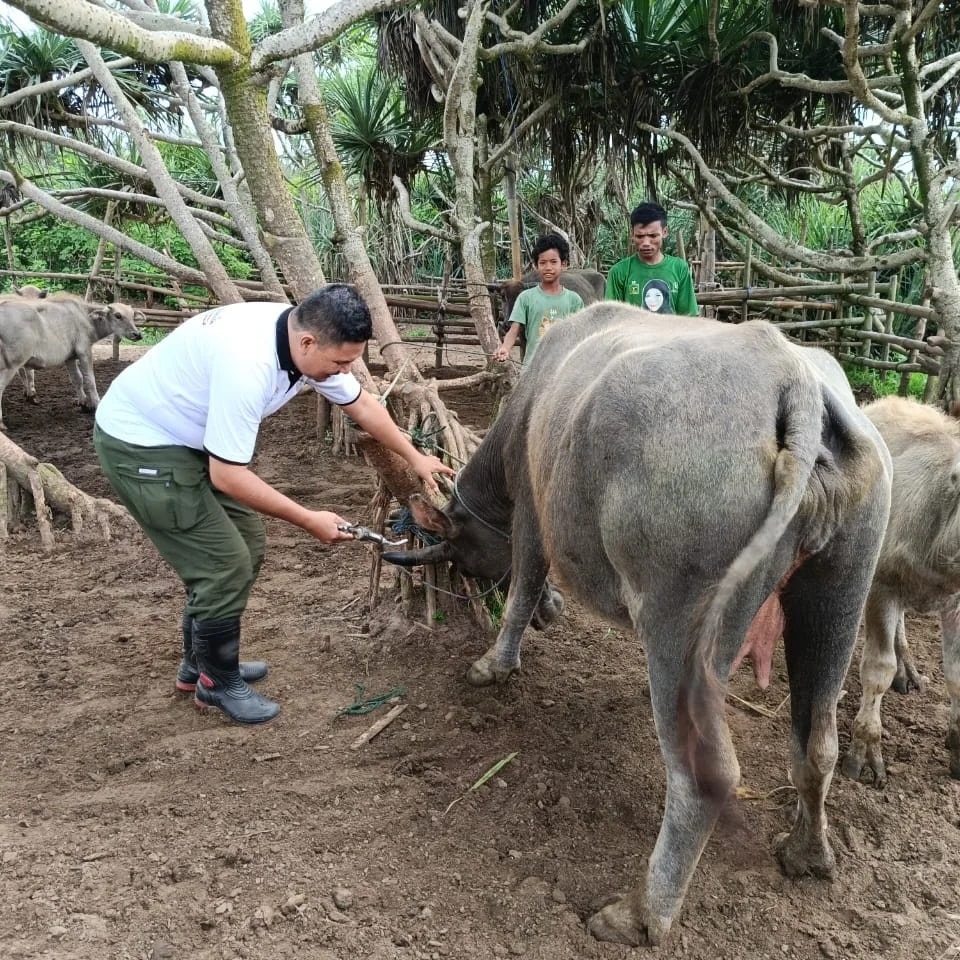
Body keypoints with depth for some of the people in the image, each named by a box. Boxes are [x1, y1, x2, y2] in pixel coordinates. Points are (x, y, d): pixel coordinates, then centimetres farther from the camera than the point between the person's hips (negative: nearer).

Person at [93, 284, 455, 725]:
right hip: (139, 445, -9)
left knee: (245, 547, 13)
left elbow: (361, 404, 10)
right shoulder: (248, 362, -35)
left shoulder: (309, 341, -8)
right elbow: (227, 476, -29)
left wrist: (415, 457, 13)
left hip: (189, 438, 9)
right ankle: (217, 683, 15)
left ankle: (199, 664, 30)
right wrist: (310, 520, -20)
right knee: (226, 564, -8)